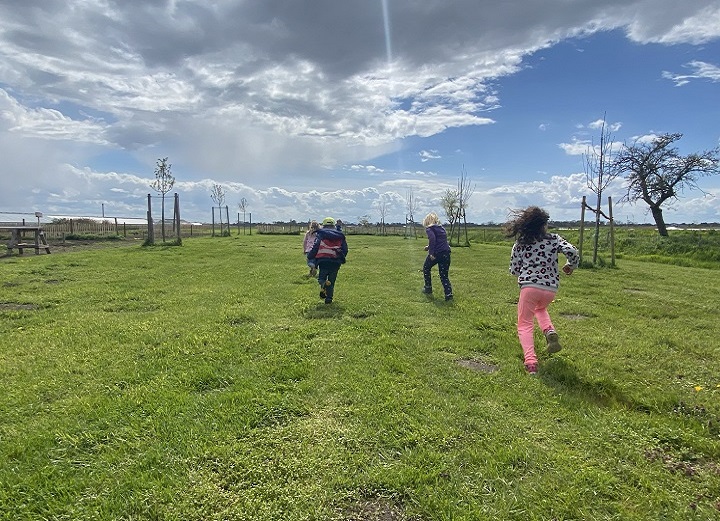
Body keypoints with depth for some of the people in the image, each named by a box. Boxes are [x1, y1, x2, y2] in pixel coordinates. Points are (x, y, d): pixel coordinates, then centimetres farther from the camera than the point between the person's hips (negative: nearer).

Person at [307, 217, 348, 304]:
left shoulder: (320, 234, 5)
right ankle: (329, 298, 6)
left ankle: (323, 284, -20)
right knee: (331, 281, 13)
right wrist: (341, 259, 29)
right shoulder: (340, 236, 14)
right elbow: (345, 249, 14)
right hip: (336, 262, 2)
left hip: (323, 261, -2)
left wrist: (309, 257, 8)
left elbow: (315, 247, -4)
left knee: (322, 278, 13)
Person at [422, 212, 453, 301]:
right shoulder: (441, 228, 20)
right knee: (444, 275, 11)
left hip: (436, 253, -5)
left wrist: (431, 252, -22)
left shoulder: (429, 228, -1)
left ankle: (428, 288, 28)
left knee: (426, 268, 22)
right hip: (446, 253, 5)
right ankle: (449, 294, -3)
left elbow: (432, 238, -20)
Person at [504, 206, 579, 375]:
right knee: (540, 308, 36)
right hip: (551, 287, 2)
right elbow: (572, 251, -10)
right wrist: (571, 265, 10)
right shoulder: (553, 239, 4)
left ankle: (531, 362, -10)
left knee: (525, 325, 8)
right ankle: (549, 331, 7)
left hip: (529, 286, -2)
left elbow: (514, 270, 7)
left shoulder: (519, 244, 5)